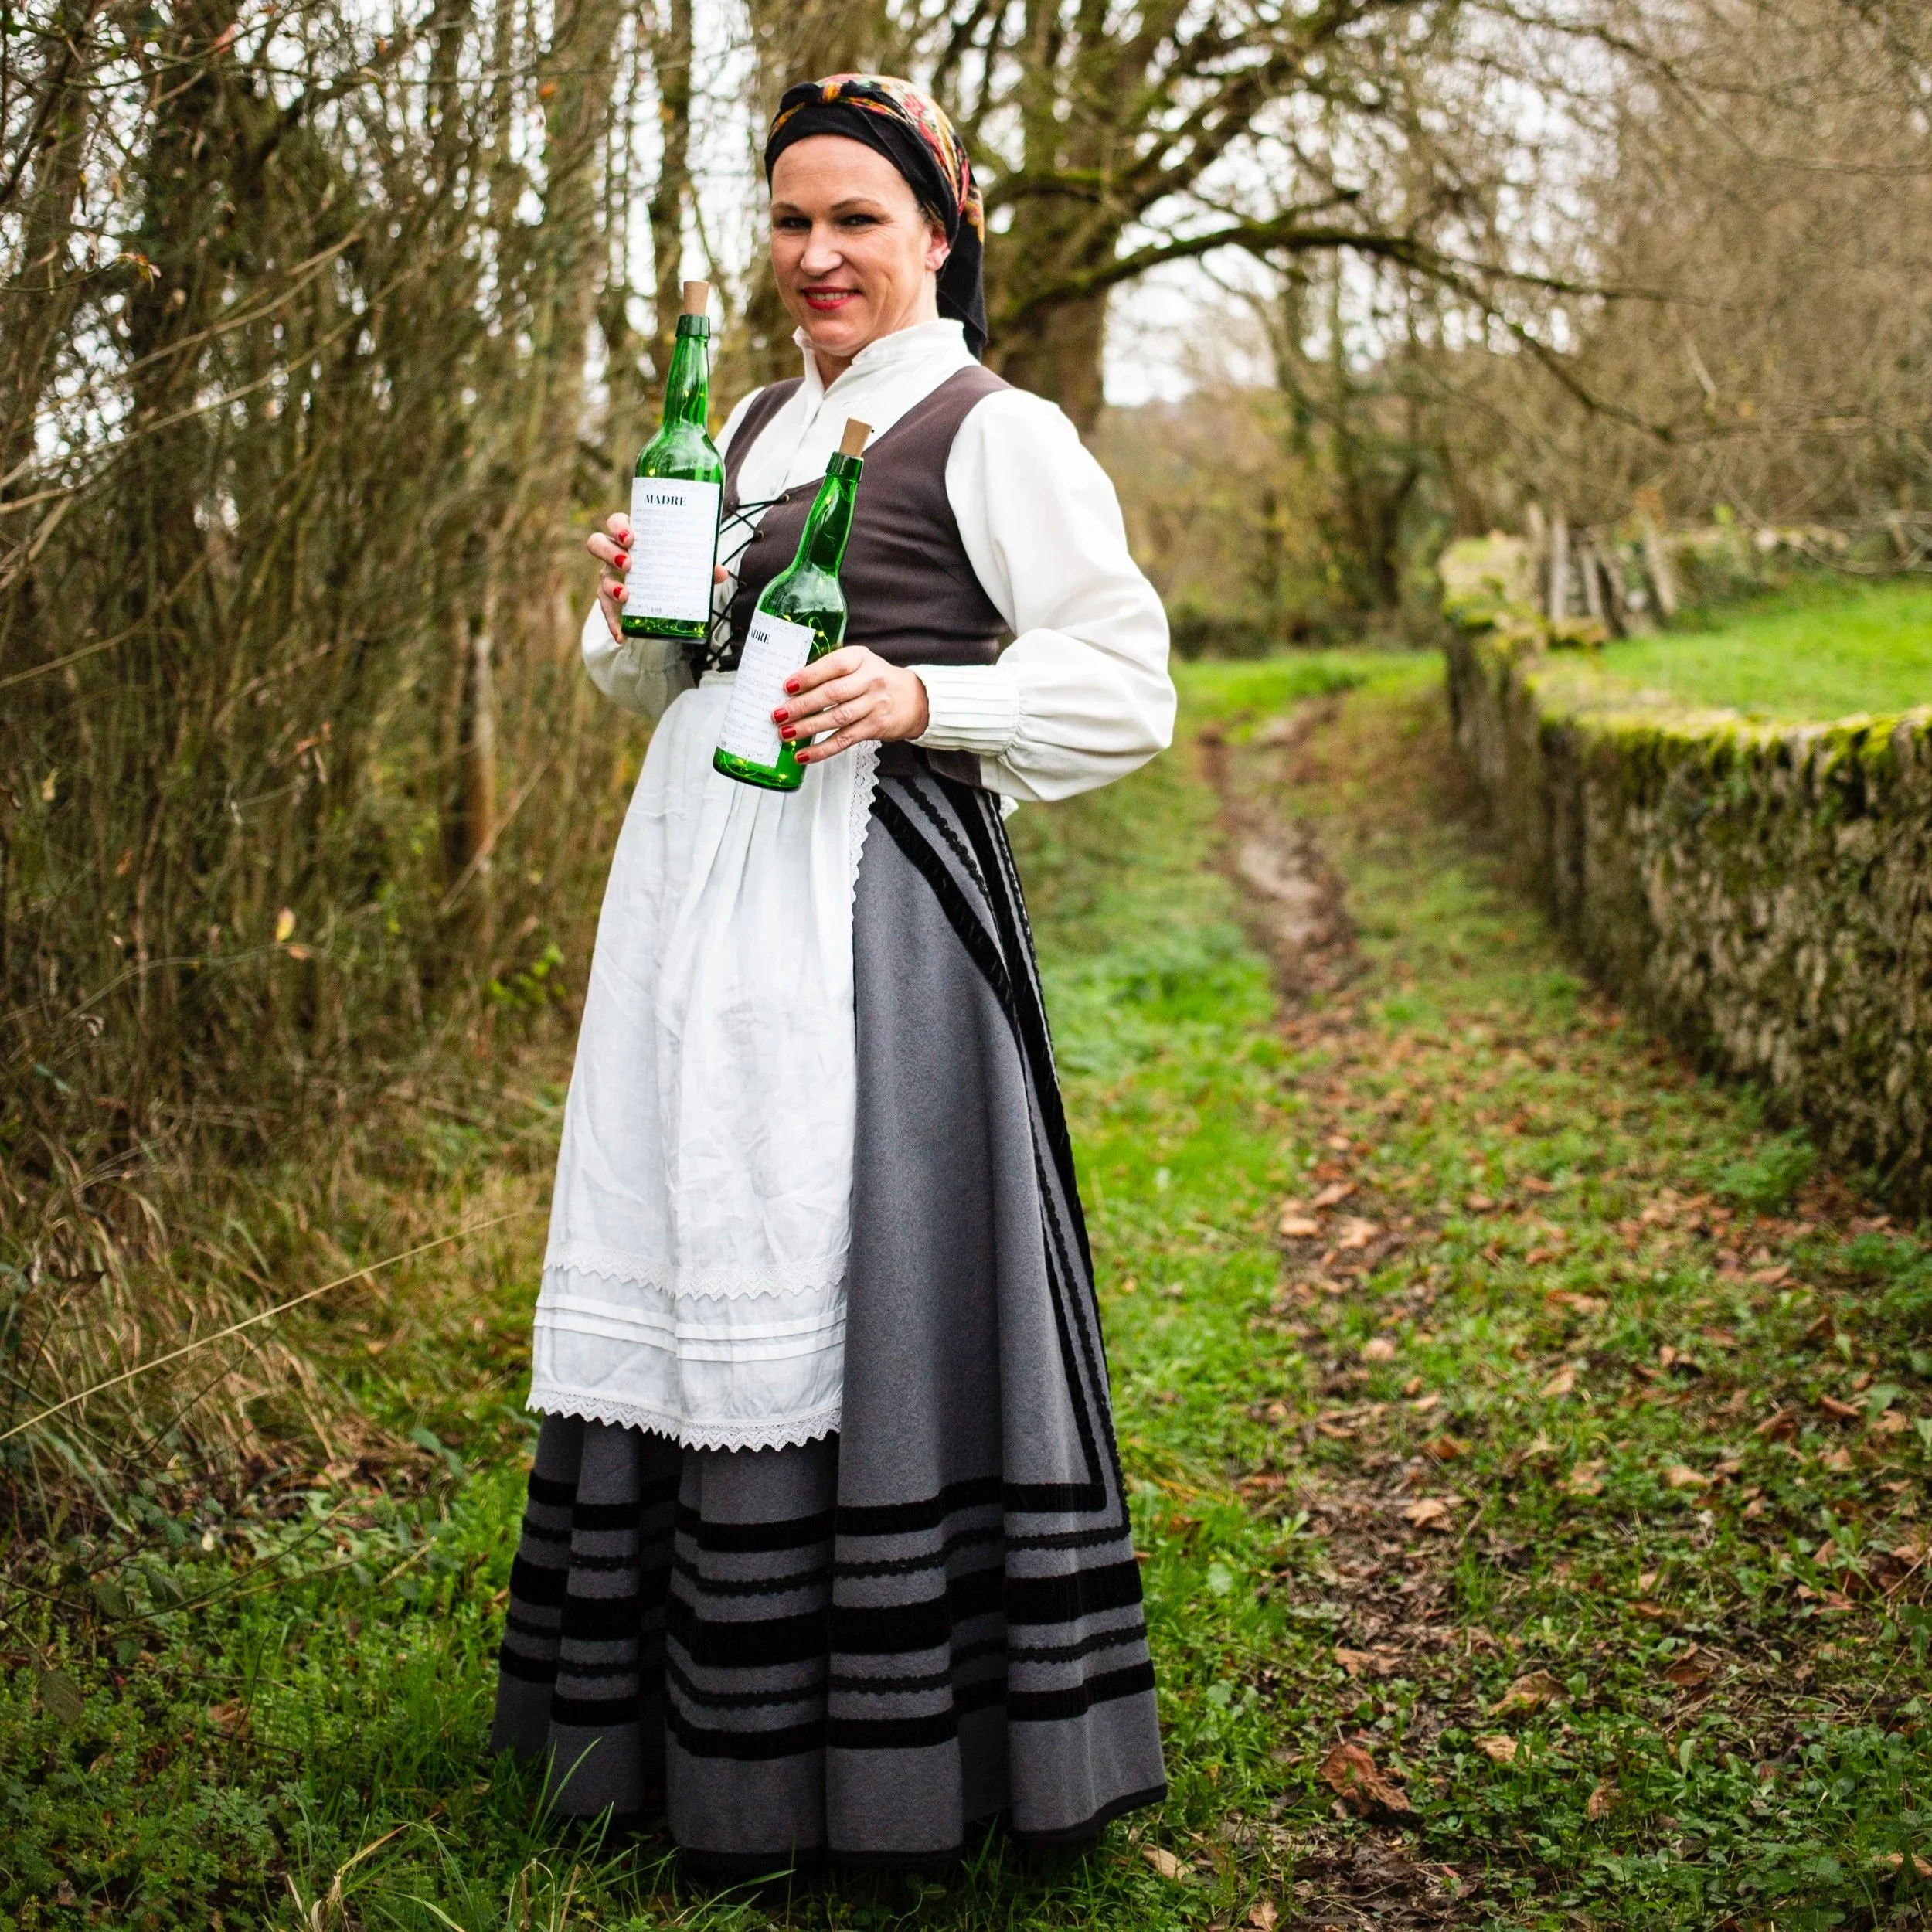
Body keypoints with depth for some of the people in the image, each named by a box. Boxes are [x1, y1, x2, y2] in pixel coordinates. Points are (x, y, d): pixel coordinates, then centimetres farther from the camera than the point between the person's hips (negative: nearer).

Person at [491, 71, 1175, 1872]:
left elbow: (1127, 688, -6)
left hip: (862, 889, -7)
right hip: (691, 875, 7)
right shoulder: (750, 425, 20)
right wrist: (636, 615, 3)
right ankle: (691, 1722, 21)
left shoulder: (997, 433, -2)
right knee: (690, 1281, 8)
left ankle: (878, 1747, 6)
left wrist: (923, 697, -19)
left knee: (846, 1289, -7)